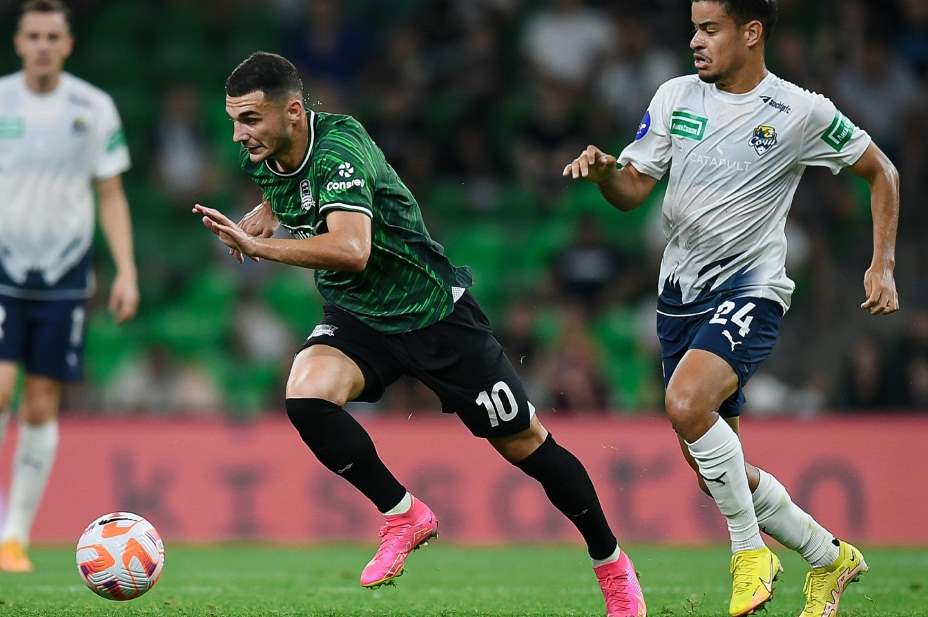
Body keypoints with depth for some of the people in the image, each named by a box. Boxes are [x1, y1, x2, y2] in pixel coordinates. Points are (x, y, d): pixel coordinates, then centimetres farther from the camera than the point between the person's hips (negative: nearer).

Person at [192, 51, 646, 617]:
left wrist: (258, 246, -45)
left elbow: (351, 250, -44)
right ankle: (404, 516, -6)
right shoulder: (263, 159, -4)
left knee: (526, 444, 2)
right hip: (356, 318, 6)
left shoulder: (338, 151, -28)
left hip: (435, 314, -6)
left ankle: (612, 564, 24)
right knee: (306, 397, -26)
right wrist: (261, 218, 5)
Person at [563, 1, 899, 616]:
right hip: (680, 293, 6)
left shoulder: (801, 113, -7)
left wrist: (883, 265, -2)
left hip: (750, 288, -6)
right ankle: (829, 556, 27)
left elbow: (881, 172, 6)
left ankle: (750, 548, -13)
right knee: (715, 471, 6)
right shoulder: (676, 97, 4)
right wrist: (603, 171, -18)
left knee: (686, 402, -32)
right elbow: (632, 191, 4)